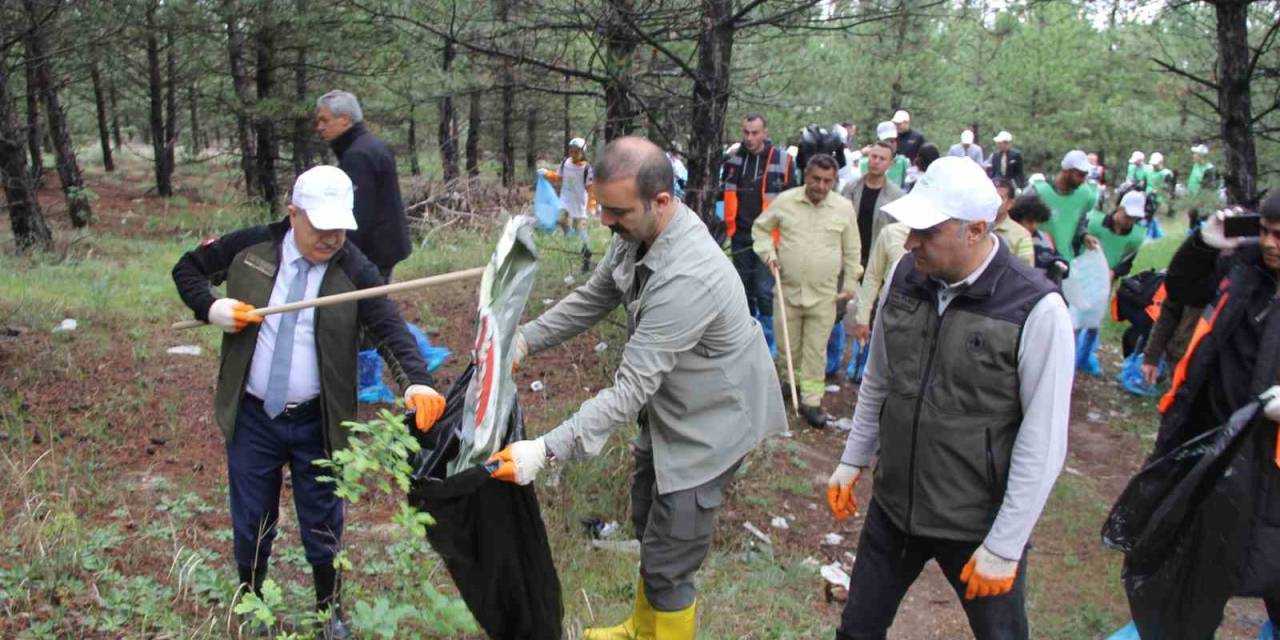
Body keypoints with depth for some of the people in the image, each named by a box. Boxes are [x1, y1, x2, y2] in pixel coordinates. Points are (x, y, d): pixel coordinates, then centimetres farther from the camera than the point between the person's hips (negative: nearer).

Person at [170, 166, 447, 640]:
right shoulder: (250, 248, -7)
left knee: (323, 525, 14)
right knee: (251, 523, 17)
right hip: (252, 417, 1)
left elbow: (391, 330, -22)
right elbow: (187, 267, 9)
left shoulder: (354, 270, -13)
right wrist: (210, 307, -12)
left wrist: (417, 382, -40)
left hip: (316, 421, -1)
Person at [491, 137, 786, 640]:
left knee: (666, 562, 0)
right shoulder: (638, 232, -10)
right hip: (667, 408, 10)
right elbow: (593, 298, 5)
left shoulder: (688, 278, -37)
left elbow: (632, 388, -37)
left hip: (708, 424, -9)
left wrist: (547, 449, -41)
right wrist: (524, 340, -7)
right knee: (647, 524, 27)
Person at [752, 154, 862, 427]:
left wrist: (850, 284, 8)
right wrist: (768, 253, -5)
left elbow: (852, 250, 8)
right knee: (787, 347, 13)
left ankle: (811, 401, 11)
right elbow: (761, 228, 11)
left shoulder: (844, 208, -2)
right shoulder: (785, 201, -3)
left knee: (816, 351, 3)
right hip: (787, 290, 1)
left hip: (824, 295, -1)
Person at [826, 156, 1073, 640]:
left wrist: (1003, 547, -14)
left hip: (978, 524, -4)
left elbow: (1042, 444, -17)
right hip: (892, 505, 4)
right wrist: (853, 460, 13)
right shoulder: (905, 275, -5)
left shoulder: (1037, 309, -21)